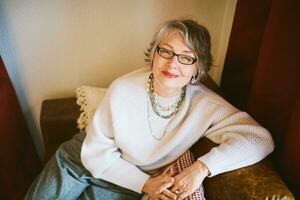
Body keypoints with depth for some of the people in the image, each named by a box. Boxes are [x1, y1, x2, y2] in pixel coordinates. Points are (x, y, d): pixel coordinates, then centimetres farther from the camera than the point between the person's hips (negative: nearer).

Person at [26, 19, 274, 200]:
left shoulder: (205, 106, -23)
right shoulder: (122, 90, -24)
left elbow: (261, 139, -28)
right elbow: (96, 152, -16)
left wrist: (202, 166, -38)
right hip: (84, 159, 1)